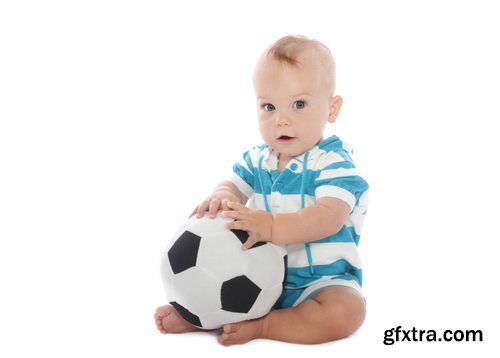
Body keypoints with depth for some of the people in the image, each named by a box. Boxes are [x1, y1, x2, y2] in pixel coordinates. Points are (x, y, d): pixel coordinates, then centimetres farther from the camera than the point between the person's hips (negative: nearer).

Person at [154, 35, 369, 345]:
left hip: (319, 280, -5)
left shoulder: (333, 161, -16)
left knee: (346, 311, -34)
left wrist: (272, 227, -46)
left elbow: (329, 218, -30)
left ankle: (258, 326, -26)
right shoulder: (257, 159, 5)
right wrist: (223, 197, -25)